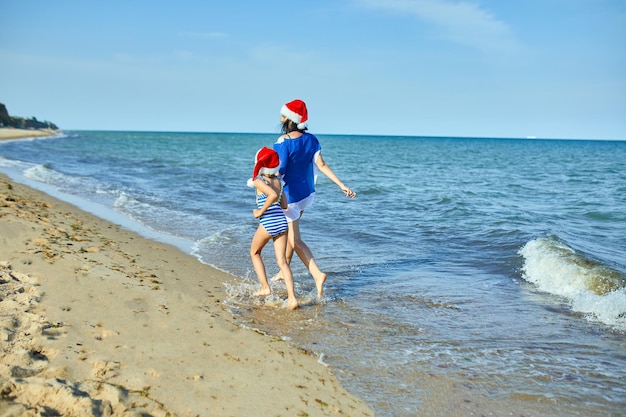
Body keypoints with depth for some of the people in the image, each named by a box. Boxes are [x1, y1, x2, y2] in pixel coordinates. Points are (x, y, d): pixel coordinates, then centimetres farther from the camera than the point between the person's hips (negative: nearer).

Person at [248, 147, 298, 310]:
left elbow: (273, 194, -25)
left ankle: (265, 287, 16)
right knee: (282, 261, 4)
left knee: (254, 253, 21)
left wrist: (260, 211, -15)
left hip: (268, 223, -5)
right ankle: (292, 298, -8)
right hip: (282, 222, 5)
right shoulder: (278, 181, 13)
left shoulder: (259, 181, -6)